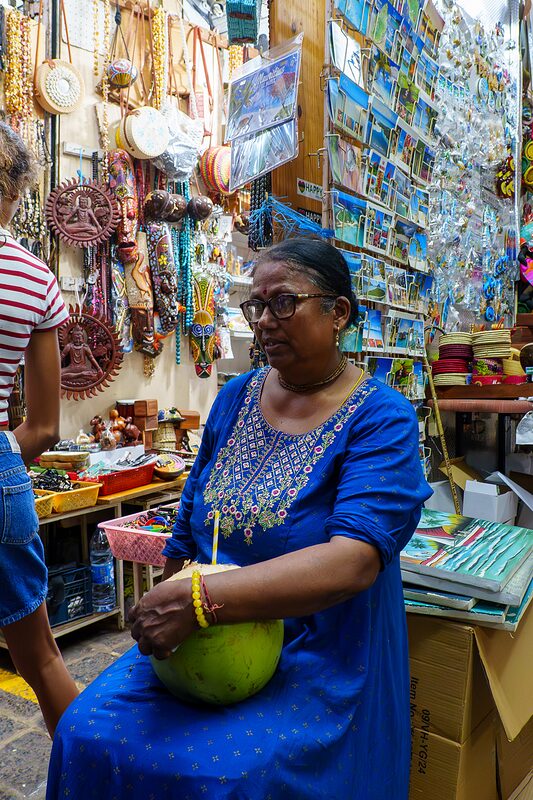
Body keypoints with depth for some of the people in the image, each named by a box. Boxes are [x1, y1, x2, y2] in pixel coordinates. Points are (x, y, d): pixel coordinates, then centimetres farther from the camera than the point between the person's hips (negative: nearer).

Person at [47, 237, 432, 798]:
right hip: (200, 643, 5)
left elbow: (352, 562, -27)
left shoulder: (380, 418, -13)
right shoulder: (236, 397, 5)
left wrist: (198, 599, -32)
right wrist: (166, 613, 7)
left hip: (319, 652, -4)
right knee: (85, 733, -10)